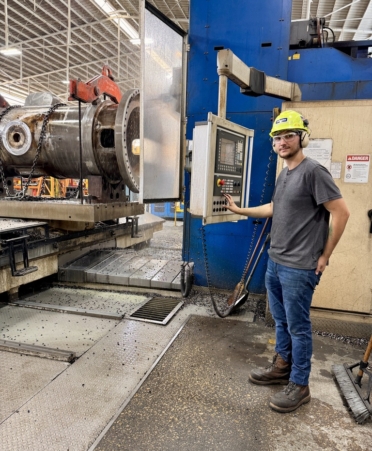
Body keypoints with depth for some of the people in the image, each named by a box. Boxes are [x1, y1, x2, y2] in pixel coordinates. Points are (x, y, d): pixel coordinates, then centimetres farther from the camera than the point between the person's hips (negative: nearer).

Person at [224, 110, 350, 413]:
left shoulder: (313, 171, -15)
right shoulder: (284, 174, 12)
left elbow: (341, 213, -16)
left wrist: (324, 256, -11)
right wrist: (239, 210, 26)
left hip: (299, 268, -8)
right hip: (275, 262, 9)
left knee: (298, 327, 4)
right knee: (281, 321, 19)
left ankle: (299, 386, 21)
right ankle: (282, 368, 36)